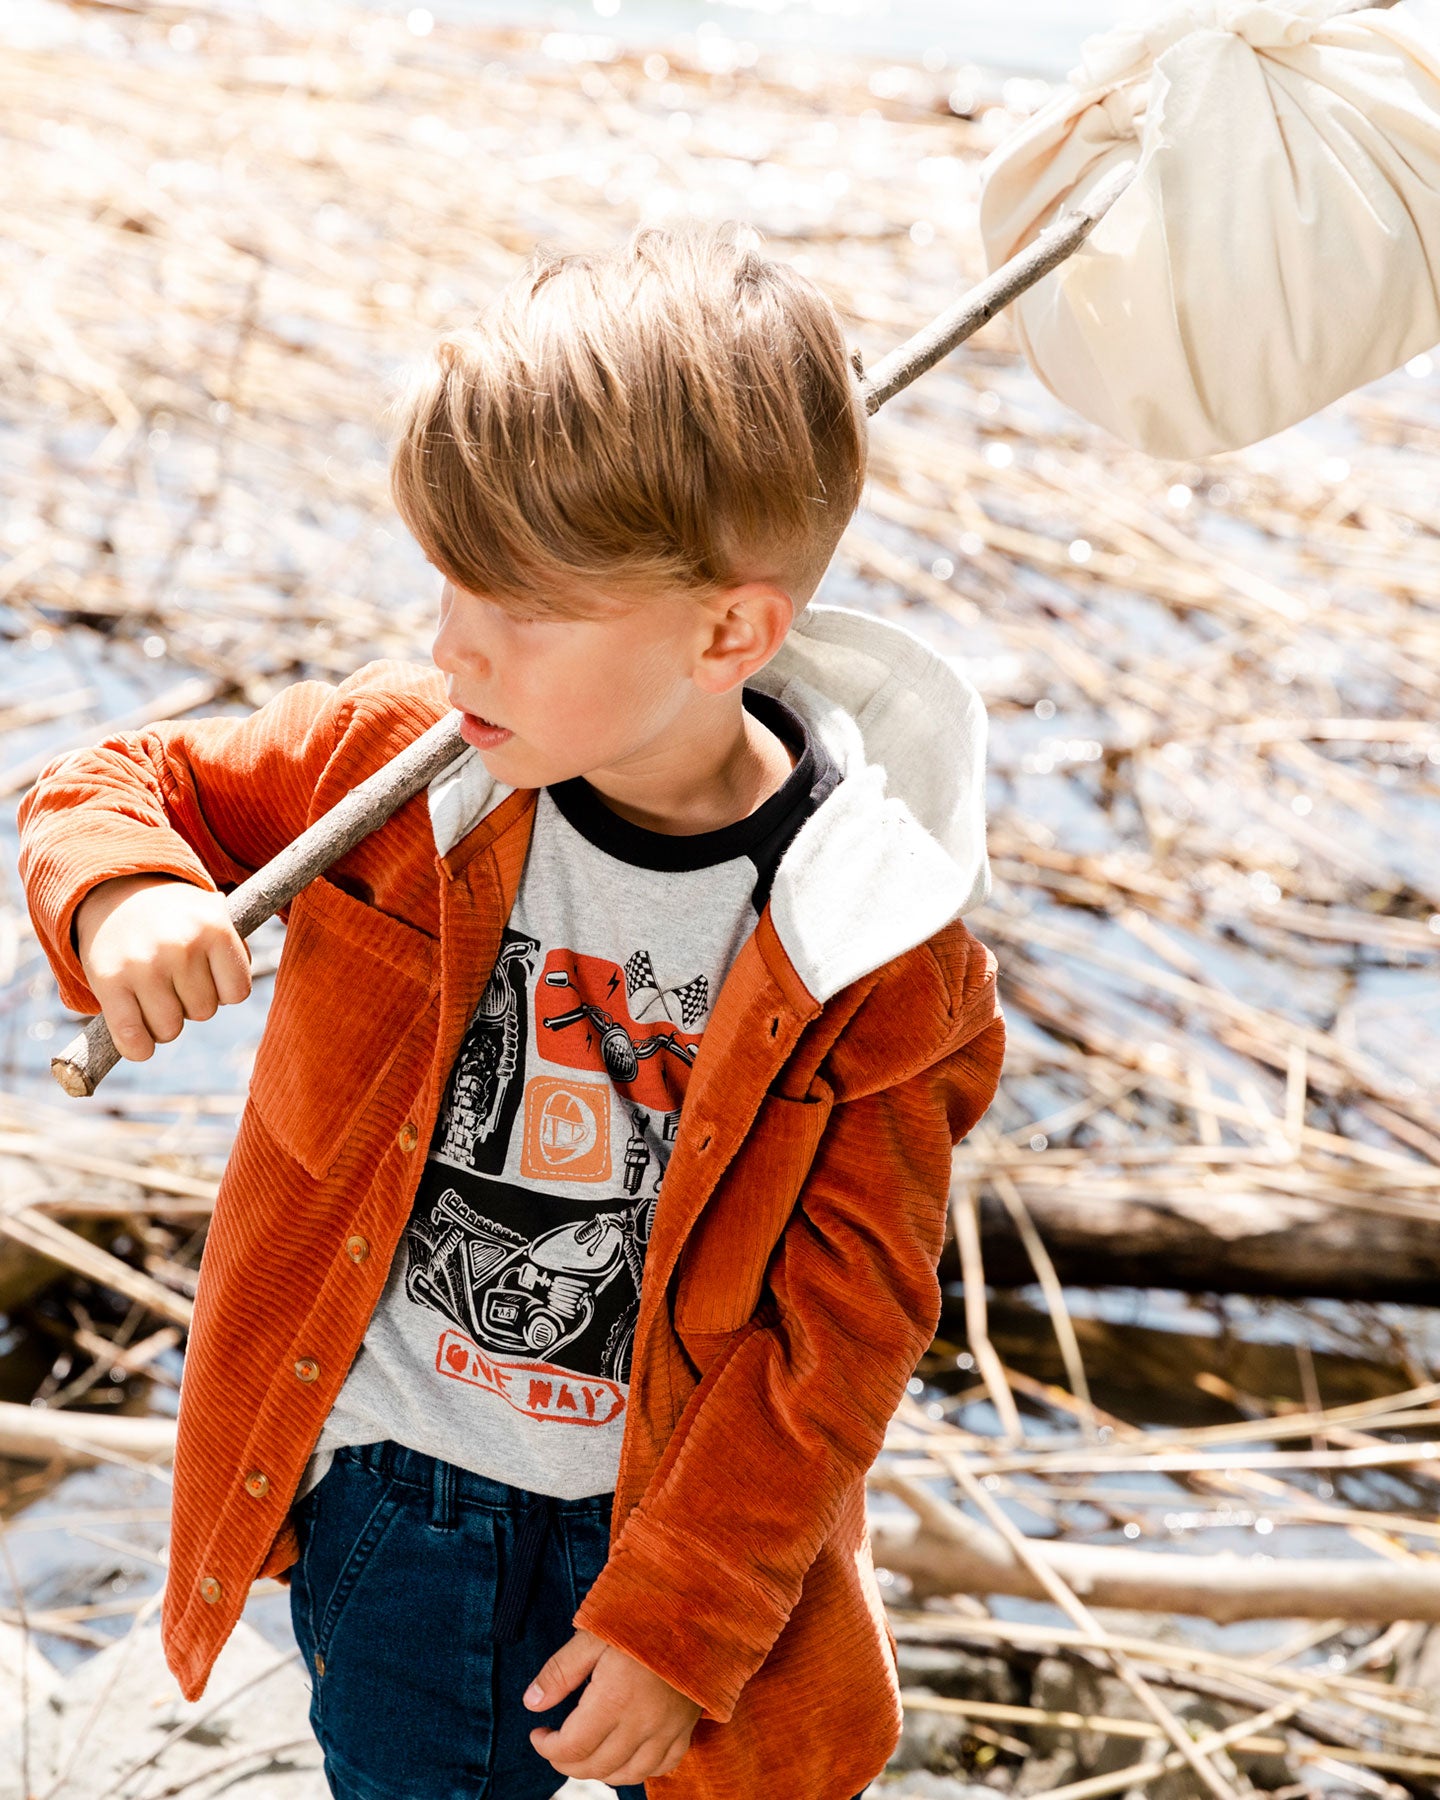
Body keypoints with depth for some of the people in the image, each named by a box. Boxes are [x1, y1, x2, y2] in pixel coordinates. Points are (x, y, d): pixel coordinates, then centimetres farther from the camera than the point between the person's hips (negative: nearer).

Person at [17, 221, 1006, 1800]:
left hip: (685, 1507, -2)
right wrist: (121, 894, -22)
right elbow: (123, 783, 3)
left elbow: (837, 1329, -14)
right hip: (389, 1488, 2)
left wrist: (680, 1621, -14)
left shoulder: (875, 958, -19)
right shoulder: (393, 759, -12)